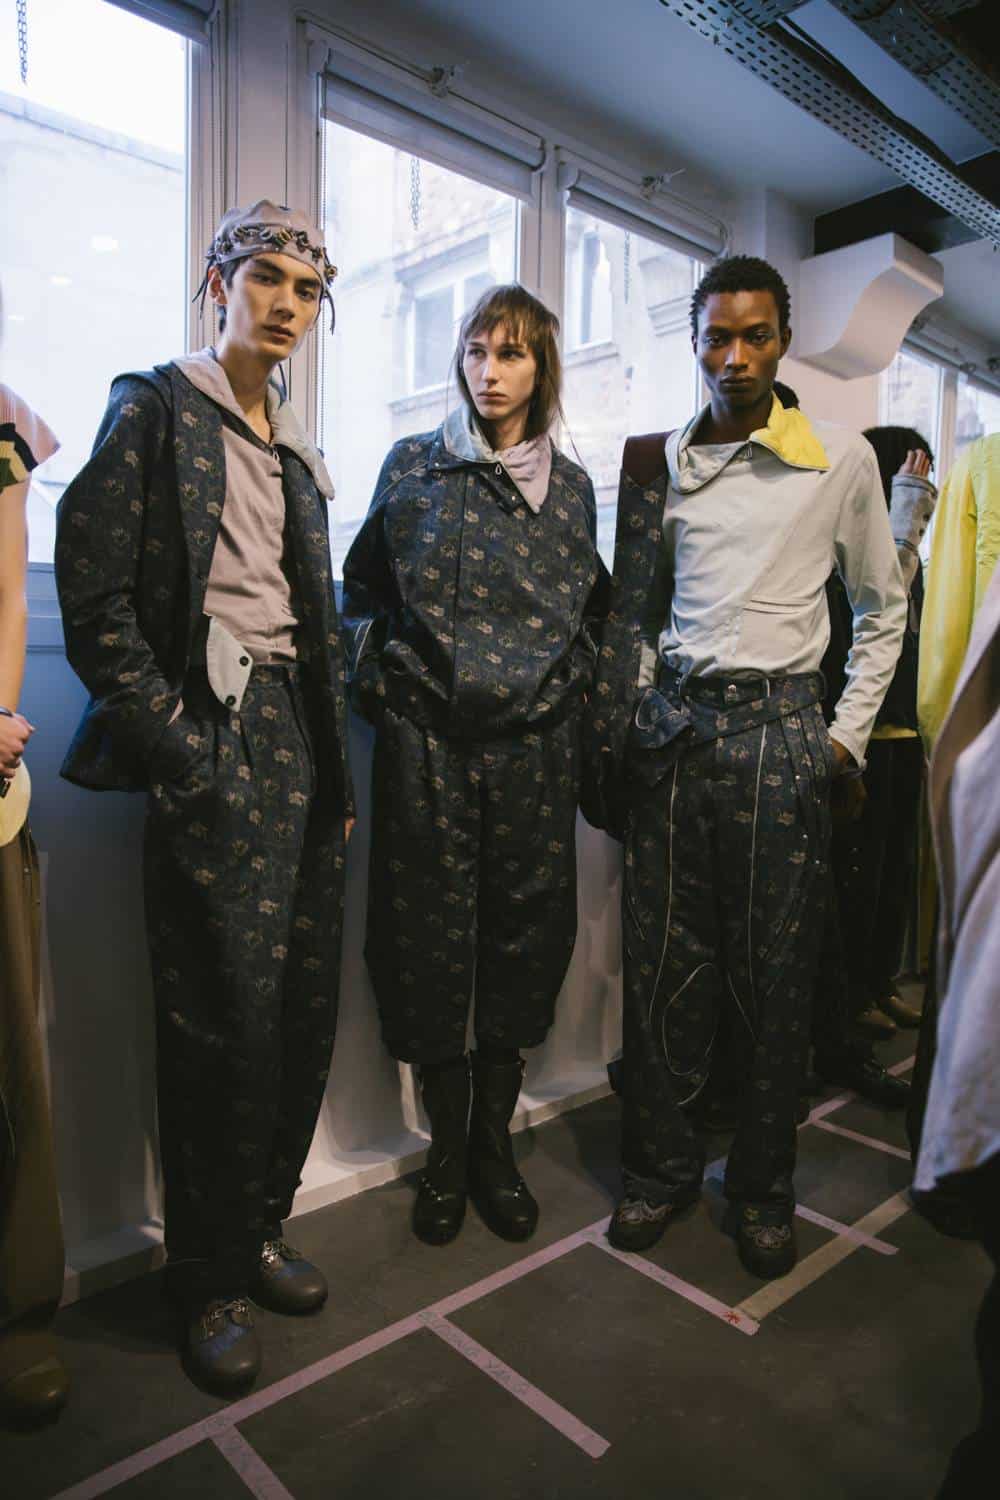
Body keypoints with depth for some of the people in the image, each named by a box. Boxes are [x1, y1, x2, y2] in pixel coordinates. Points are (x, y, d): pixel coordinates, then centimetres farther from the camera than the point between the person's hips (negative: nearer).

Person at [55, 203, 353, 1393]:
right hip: (213, 742, -6)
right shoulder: (155, 406, 1)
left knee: (304, 1004, 8)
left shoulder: (296, 449, 20)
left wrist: (338, 766, 11)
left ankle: (258, 1227, 29)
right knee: (228, 1017, -2)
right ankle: (209, 1280, 20)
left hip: (299, 736, 7)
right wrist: (181, 750, -12)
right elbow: (95, 601, -8)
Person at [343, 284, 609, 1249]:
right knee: (431, 935, 2)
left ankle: (494, 1140, 24)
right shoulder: (411, 467, 7)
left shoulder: (570, 485, 12)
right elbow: (362, 590, 11)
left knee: (525, 932, 5)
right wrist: (380, 677, 0)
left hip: (536, 739, 2)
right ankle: (446, 1148, 22)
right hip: (426, 739, -1)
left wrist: (571, 679, 5)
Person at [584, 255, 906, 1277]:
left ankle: (762, 1189, 23)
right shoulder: (658, 464, 11)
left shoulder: (841, 460, 4)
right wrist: (611, 735, 7)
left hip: (779, 729, -2)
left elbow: (882, 607, 11)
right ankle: (660, 1168, 24)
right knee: (662, 961, 6)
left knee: (774, 971, 4)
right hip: (672, 723, 2)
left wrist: (848, 734, 4)